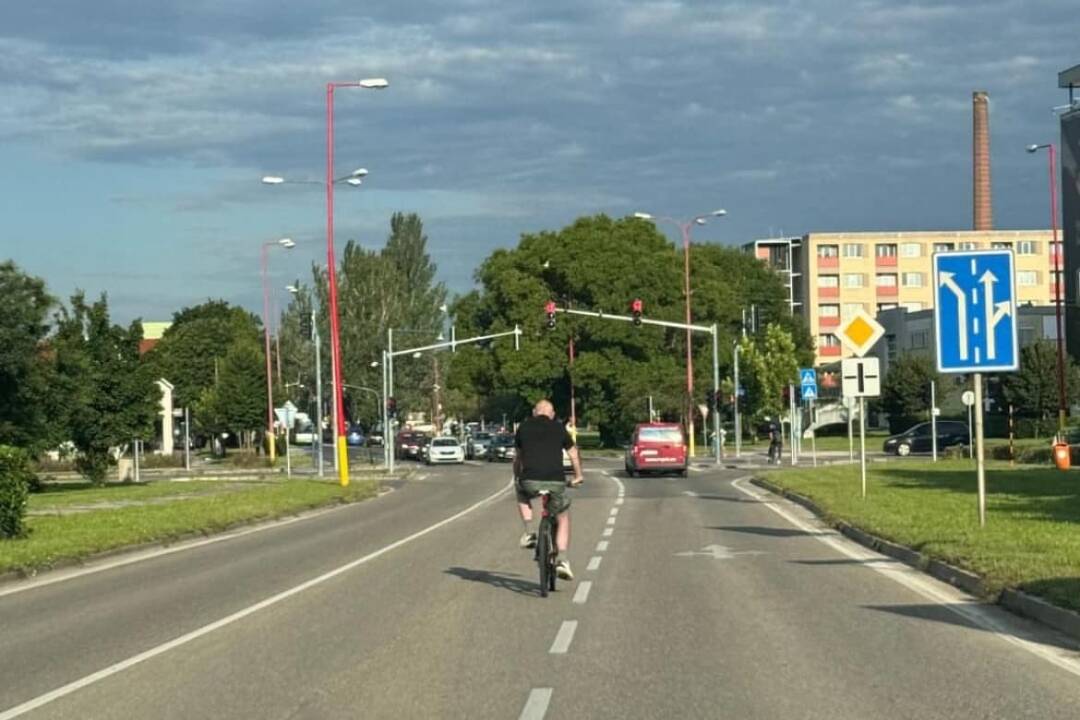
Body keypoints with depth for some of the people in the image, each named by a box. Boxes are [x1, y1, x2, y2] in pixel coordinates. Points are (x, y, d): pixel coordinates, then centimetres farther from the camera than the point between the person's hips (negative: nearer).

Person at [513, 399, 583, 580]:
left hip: (530, 481, 0)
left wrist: (516, 478, 40)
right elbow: (573, 455, 22)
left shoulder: (524, 428, 14)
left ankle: (528, 532, 18)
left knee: (522, 493, 35)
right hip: (556, 481, 0)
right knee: (563, 519, 18)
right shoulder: (559, 428, 13)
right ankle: (563, 560, 5)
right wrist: (578, 476, 38)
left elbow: (517, 457, 24)